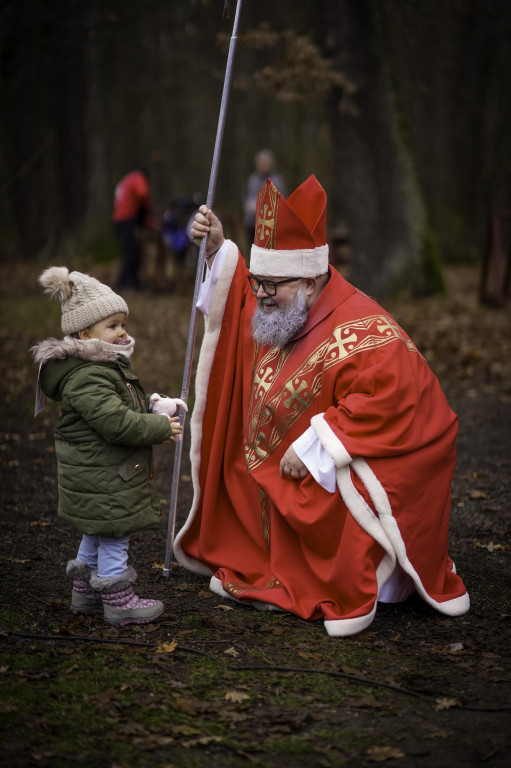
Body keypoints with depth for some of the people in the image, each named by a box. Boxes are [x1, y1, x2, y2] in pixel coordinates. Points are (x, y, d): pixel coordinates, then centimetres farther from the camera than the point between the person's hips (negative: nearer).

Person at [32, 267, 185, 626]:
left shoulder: (108, 366, 12)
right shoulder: (87, 377, -24)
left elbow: (125, 407, 24)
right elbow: (116, 422, -30)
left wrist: (154, 408, 5)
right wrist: (162, 428, -20)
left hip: (100, 473, 11)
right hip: (104, 481, -11)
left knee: (97, 534, 21)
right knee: (115, 537, 0)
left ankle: (85, 592, 33)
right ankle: (119, 601, 10)